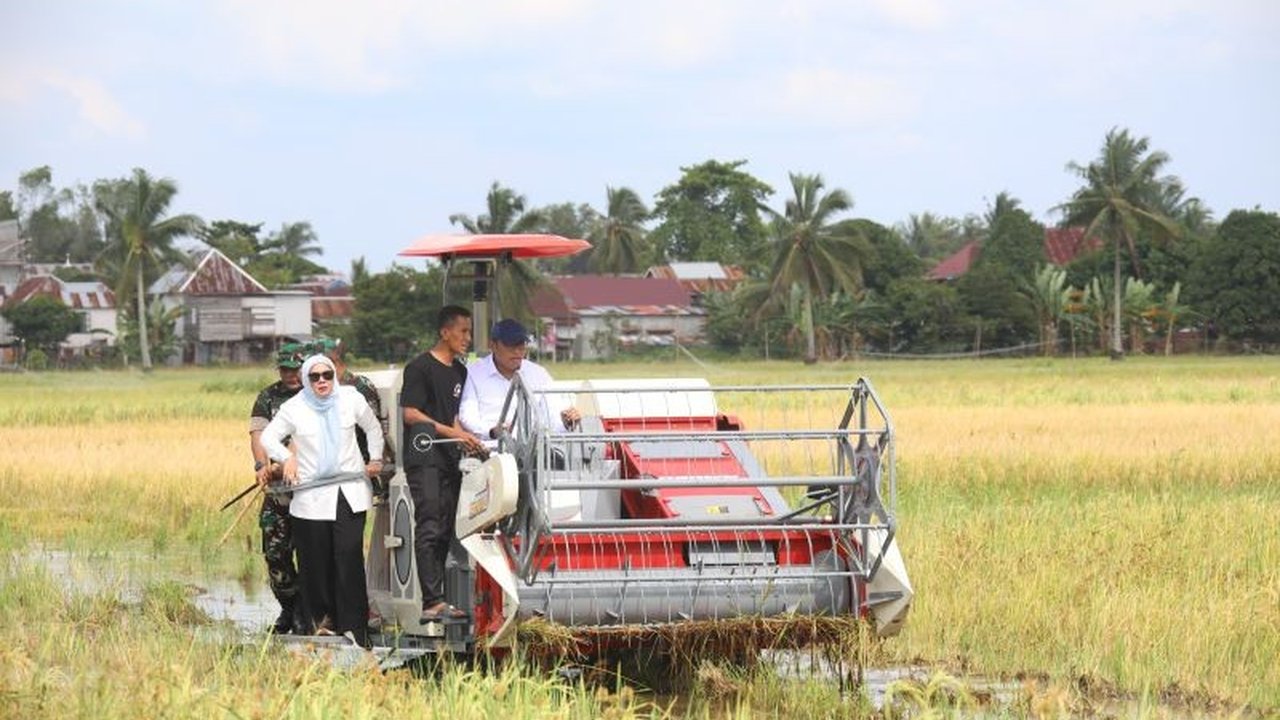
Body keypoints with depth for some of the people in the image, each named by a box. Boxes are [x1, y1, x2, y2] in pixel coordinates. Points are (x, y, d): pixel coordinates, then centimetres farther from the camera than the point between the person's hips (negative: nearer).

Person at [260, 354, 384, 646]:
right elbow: (268, 437, 6)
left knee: (349, 557, -10)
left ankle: (353, 628, -10)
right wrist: (286, 458, -10)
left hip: (350, 492, 0)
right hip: (311, 496, 0)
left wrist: (376, 459, 17)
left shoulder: (351, 400, 5)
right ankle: (323, 618, 13)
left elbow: (372, 427, 21)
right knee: (316, 562, -1)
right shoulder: (294, 408, 1)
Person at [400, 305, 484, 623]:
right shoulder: (420, 367, -7)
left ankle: (433, 602, 8)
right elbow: (410, 414, -12)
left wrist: (467, 440, 6)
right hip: (424, 460, -8)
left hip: (449, 460, 8)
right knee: (429, 529, -13)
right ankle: (433, 602, -18)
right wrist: (452, 432, -16)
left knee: (444, 531, 6)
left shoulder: (459, 371, 18)